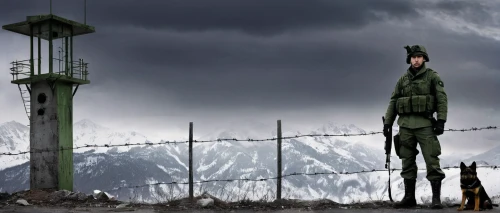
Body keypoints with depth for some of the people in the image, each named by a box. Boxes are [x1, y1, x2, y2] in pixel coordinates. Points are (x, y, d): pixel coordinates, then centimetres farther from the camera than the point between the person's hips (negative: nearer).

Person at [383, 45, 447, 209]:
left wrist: (441, 120, -14)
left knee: (432, 161, -8)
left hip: (425, 124, -4)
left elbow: (442, 99, -4)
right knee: (407, 162, 7)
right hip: (405, 125, 4)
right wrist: (387, 122, 9)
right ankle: (409, 197, 13)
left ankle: (436, 198, -5)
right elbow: (393, 102, 15)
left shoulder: (432, 76, 3)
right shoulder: (403, 79, 14)